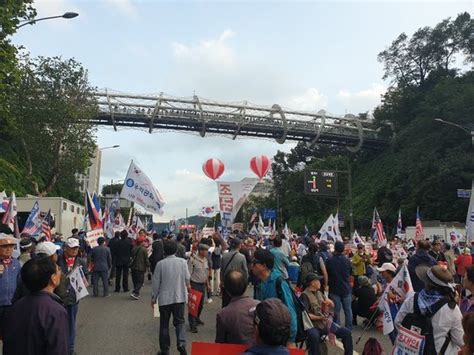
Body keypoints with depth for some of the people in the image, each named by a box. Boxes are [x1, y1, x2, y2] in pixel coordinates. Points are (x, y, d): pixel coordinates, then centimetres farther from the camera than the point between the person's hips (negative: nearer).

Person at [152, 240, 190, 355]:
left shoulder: (160, 264, -11)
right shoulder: (182, 262, -7)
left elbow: (156, 282, -6)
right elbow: (187, 278, 1)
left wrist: (154, 298, 7)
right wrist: (187, 286, 24)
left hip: (164, 298, -1)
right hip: (179, 297, 1)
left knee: (164, 324, 13)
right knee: (179, 321, 12)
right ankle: (181, 343, -10)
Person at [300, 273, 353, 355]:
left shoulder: (319, 293, 16)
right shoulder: (305, 295, -9)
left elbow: (332, 305, 20)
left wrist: (329, 302, -3)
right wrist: (319, 318, -26)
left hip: (325, 323, 8)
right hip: (313, 325, -8)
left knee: (347, 332, -1)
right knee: (314, 336, -40)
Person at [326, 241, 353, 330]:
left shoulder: (329, 260, -14)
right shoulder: (347, 260, -5)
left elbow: (326, 274, -4)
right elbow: (350, 274, 8)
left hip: (334, 289, -3)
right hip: (346, 288, 3)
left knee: (336, 310, 5)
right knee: (348, 309, 14)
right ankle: (349, 327, 22)